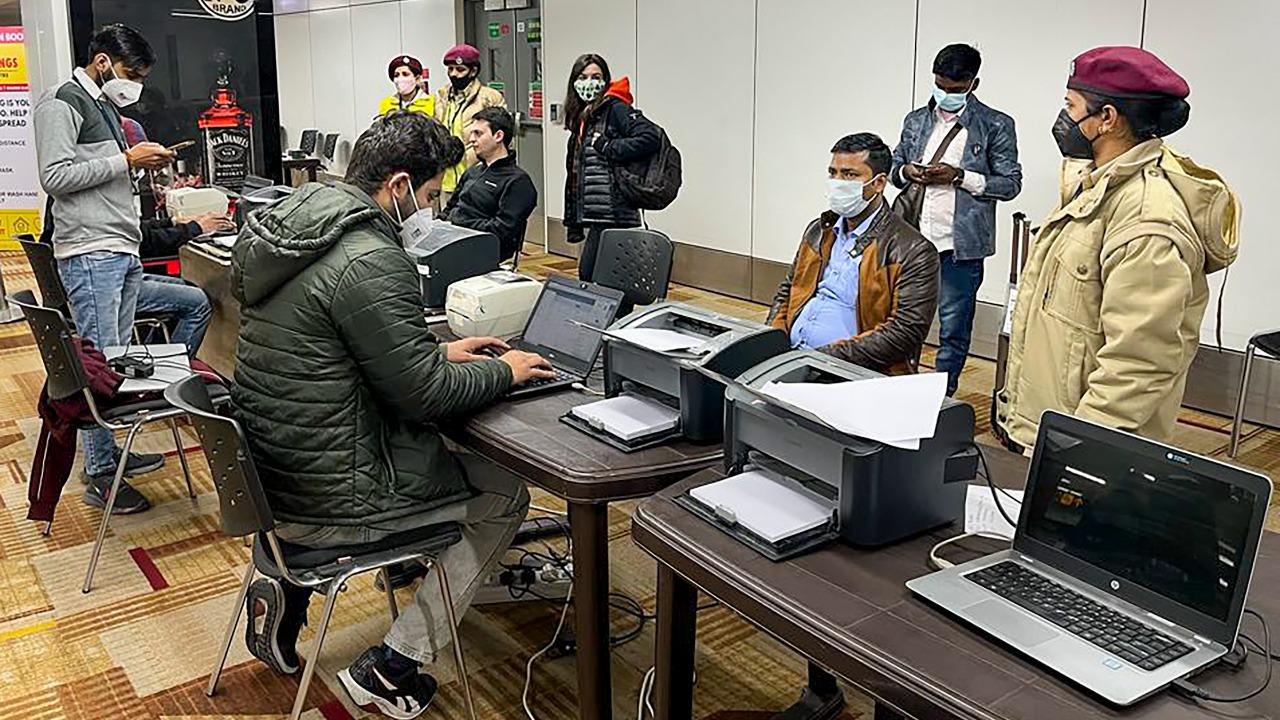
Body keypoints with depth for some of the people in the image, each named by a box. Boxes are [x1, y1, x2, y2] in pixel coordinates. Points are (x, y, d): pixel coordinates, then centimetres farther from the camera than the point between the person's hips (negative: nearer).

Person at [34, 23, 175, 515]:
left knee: (119, 358, 12)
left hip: (123, 251, 9)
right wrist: (126, 160, -14)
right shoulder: (60, 105, -6)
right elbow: (56, 177, -15)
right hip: (89, 253, -9)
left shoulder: (106, 107, 22)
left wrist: (142, 163, 12)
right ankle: (99, 478, -4)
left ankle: (111, 452, 22)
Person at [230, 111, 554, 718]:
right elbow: (423, 396, -19)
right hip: (327, 497, -9)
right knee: (505, 494, 9)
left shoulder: (292, 224, 6)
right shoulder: (371, 260, -23)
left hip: (266, 468, 9)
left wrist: (439, 352, 14)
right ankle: (393, 666, 10)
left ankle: (289, 589, 19)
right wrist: (503, 371, -3)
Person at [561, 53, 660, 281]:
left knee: (588, 274, -11)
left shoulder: (615, 109, -5)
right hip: (595, 214, 9)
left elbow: (651, 137, -21)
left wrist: (607, 148, -15)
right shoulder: (581, 119, 20)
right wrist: (573, 223, 20)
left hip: (612, 213, -9)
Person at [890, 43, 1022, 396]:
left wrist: (960, 176, -17)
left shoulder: (996, 126, -3)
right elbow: (894, 166, 18)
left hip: (960, 246, -4)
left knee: (953, 330, 3)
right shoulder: (916, 120, 11)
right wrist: (906, 172, -6)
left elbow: (1010, 183, -5)